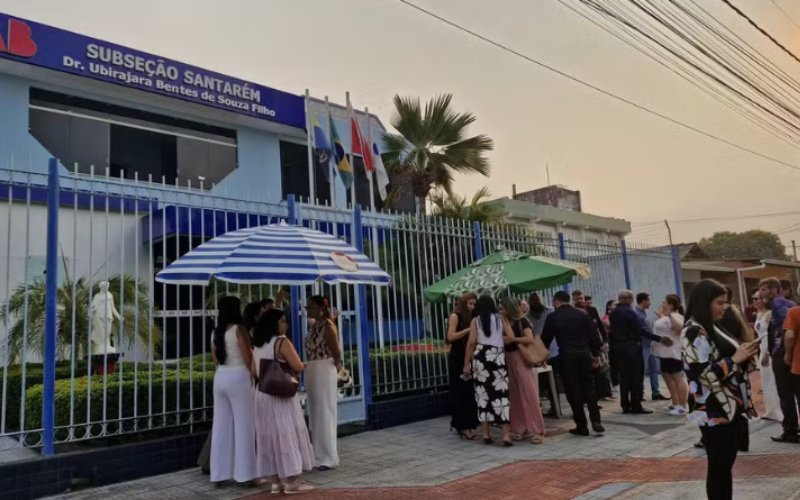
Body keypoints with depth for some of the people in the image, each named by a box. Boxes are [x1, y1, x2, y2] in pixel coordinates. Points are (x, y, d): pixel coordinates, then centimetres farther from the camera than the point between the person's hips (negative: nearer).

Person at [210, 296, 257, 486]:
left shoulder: (216, 332, 10)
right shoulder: (239, 330, -11)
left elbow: (216, 359, 16)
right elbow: (248, 358, -11)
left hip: (220, 377, 7)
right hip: (238, 377, -7)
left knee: (222, 425, 10)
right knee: (243, 425, 0)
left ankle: (220, 473, 16)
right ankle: (244, 473, 4)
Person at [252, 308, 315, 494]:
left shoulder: (257, 346, 9)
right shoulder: (282, 342, -13)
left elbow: (254, 372, 15)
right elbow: (298, 367, -14)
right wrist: (286, 366, 7)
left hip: (263, 395, 8)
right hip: (282, 395, -7)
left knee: (270, 435, 11)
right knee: (287, 434, -2)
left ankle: (275, 480, 16)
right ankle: (292, 482, 2)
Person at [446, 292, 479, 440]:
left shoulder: (472, 318, 15)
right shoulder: (455, 316, -5)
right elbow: (451, 336, -17)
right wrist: (468, 330, -20)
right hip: (457, 358, -6)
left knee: (470, 392, 4)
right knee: (460, 392, -4)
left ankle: (467, 424, 12)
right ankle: (462, 425, 0)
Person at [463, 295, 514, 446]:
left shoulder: (475, 321, 4)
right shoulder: (500, 318, 7)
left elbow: (471, 342, -5)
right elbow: (511, 338, 0)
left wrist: (466, 364, -2)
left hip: (480, 357, 0)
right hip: (498, 357, 0)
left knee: (483, 394, 8)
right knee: (500, 394, 1)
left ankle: (486, 434, 12)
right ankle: (506, 435, -3)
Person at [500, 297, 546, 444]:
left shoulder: (522, 321, -7)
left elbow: (530, 339, -19)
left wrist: (511, 339, -18)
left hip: (521, 360, -6)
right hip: (508, 361, 6)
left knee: (528, 394, -5)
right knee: (514, 396, 9)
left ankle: (535, 431, -1)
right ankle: (519, 429, 16)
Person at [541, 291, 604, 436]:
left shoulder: (553, 317, -2)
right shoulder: (582, 314, 9)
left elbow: (545, 339, 2)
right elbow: (593, 335, 8)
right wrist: (595, 354, 16)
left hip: (567, 357, -4)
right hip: (584, 355, 4)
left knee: (573, 391, 3)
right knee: (589, 387, 12)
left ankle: (582, 426, 7)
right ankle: (596, 421, 4)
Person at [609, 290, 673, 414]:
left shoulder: (612, 314, 9)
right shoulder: (630, 312, -14)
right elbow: (641, 330, -19)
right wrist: (659, 339, -18)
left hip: (617, 347, 7)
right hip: (631, 347, -7)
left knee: (623, 377, 9)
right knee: (636, 377, 1)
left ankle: (625, 406, 12)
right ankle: (636, 406, 2)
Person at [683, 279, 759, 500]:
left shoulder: (713, 328, 14)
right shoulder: (694, 332, -15)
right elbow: (705, 374, -21)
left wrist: (745, 356, 4)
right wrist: (735, 359, -17)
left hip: (732, 407, 9)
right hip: (714, 412, -9)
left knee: (726, 464, 13)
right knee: (719, 466, -1)